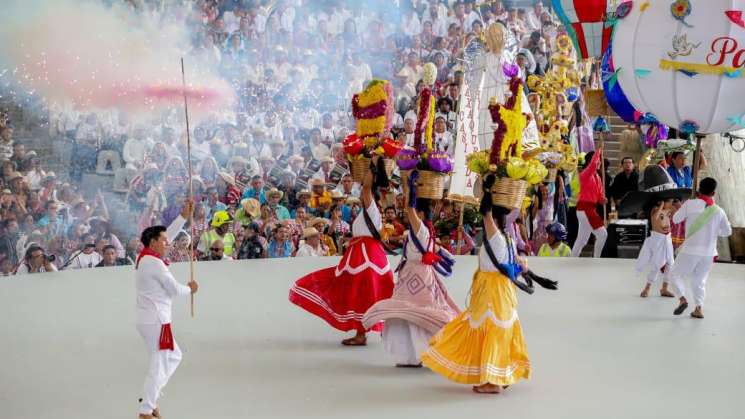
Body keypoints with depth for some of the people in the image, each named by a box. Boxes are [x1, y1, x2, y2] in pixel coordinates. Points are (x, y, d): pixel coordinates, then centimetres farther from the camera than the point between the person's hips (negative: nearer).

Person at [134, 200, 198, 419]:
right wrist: (190, 288, 7)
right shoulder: (154, 263, -18)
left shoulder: (144, 257, 8)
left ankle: (150, 397, 21)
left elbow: (166, 235, 17)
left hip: (148, 319, 10)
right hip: (156, 321, -10)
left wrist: (184, 216, 15)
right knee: (159, 365, -2)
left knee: (174, 356, 20)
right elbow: (174, 289, -14)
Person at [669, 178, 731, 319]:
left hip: (691, 249, -3)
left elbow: (676, 219, 0)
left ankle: (682, 299, -9)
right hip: (709, 253, 3)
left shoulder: (690, 204, -9)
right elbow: (727, 232, 9)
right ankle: (699, 308, 10)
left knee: (676, 275, 12)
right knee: (700, 281, 19)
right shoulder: (719, 211, 0)